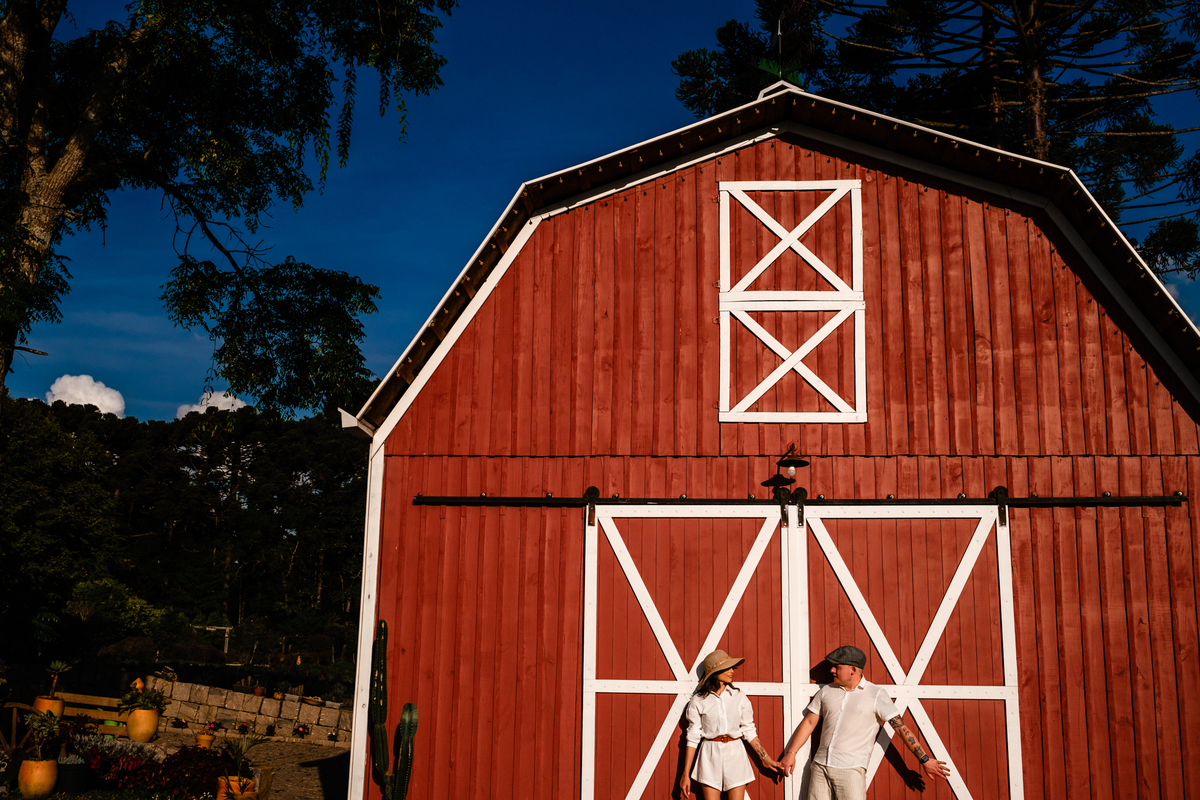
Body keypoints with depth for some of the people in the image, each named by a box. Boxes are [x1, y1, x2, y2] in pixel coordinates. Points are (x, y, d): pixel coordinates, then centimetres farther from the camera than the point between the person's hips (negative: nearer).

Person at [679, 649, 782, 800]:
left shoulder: (739, 696, 4)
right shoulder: (698, 701, -2)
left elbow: (749, 731, 12)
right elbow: (693, 738, 0)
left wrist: (765, 758, 10)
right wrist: (685, 774, -1)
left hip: (735, 754, 2)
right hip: (710, 755, -2)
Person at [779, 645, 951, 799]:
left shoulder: (875, 694, -1)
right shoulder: (826, 691, 10)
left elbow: (901, 726, -2)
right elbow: (809, 722, 14)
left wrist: (924, 759, -3)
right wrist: (791, 753, 9)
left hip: (851, 769, -4)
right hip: (820, 767, 4)